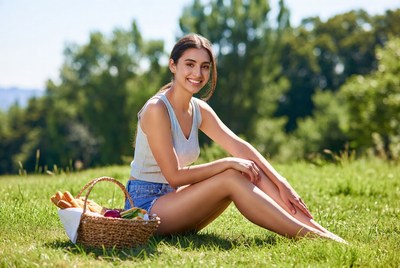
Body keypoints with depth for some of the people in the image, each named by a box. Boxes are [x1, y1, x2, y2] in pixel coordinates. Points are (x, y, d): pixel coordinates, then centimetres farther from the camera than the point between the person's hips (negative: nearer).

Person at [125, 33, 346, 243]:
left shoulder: (199, 110, 6)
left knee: (250, 170, -9)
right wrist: (228, 163, -21)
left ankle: (317, 229, -15)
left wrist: (281, 183, -13)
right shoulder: (157, 109, -18)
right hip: (145, 205, -7)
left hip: (173, 197, 7)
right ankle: (310, 237, -24)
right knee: (231, 178, -24)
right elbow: (174, 176, -21)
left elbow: (239, 147, -2)